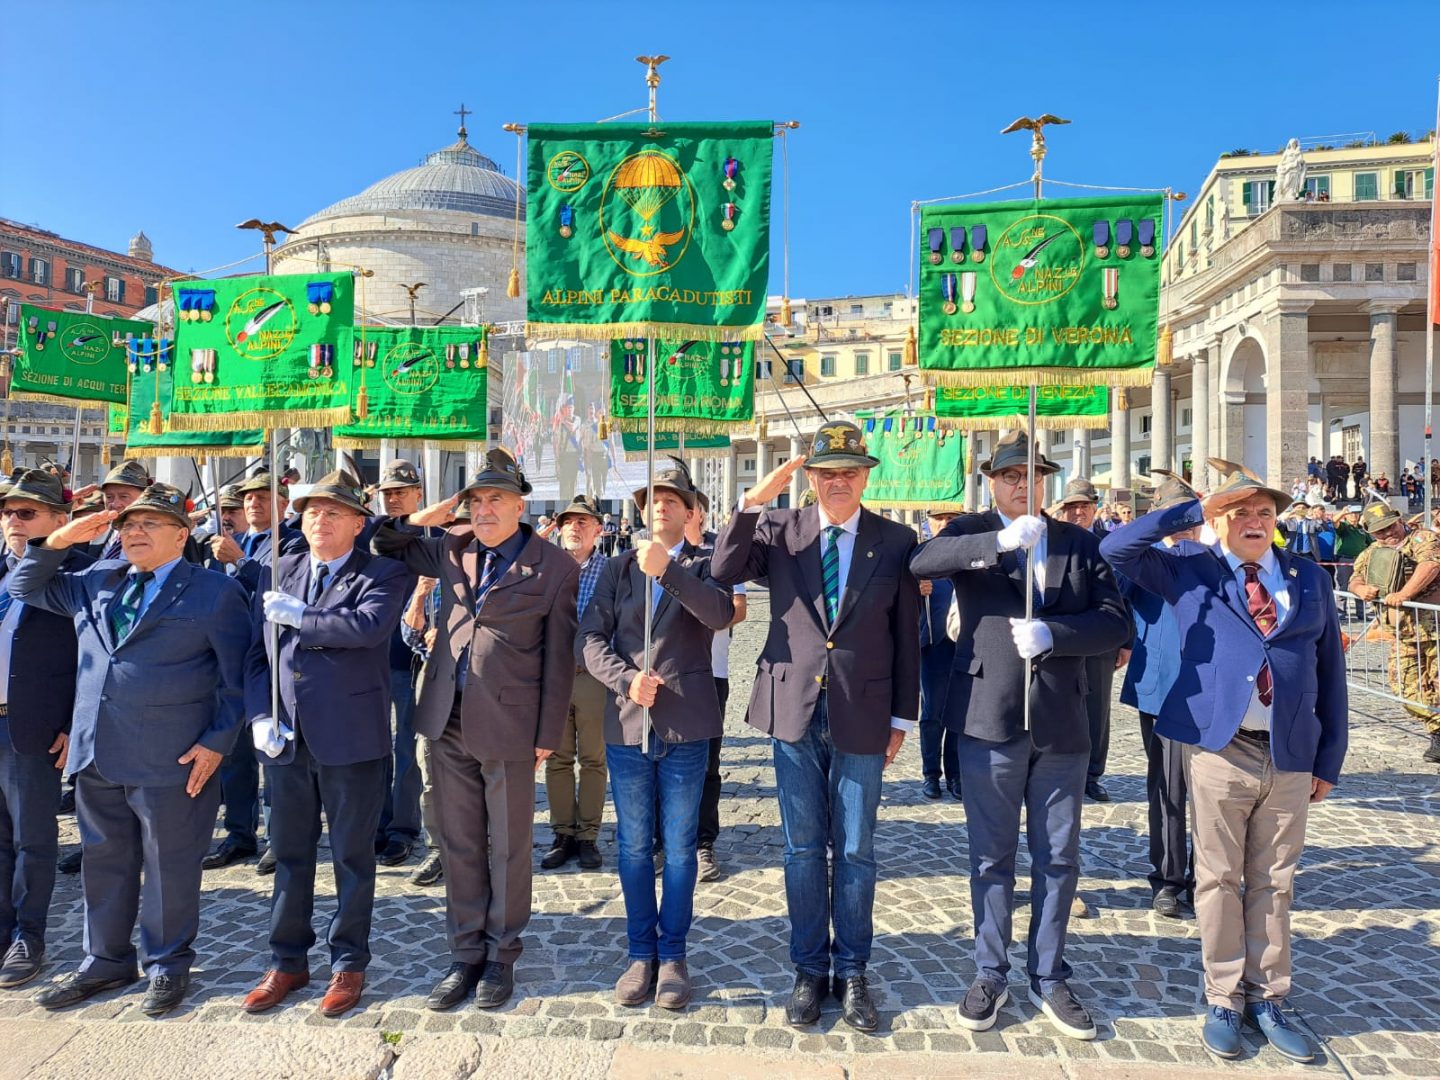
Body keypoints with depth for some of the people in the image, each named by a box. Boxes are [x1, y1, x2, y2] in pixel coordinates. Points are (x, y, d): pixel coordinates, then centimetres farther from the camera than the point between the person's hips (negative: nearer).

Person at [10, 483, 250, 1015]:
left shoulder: (216, 592, -4)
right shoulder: (97, 580, 13)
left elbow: (236, 677, -5)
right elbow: (25, 586, 21)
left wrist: (217, 741, -12)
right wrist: (59, 540, 4)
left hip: (172, 757, -5)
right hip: (96, 753, 6)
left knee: (169, 867, 6)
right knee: (104, 862, 17)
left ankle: (167, 966, 24)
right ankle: (106, 961, 34)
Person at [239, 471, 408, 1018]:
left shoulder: (383, 575, -5)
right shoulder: (276, 573, 10)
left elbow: (369, 625, -26)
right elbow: (257, 654, 9)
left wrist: (298, 616, -16)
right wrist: (260, 716, -4)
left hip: (351, 739, -4)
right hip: (284, 739, 4)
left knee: (352, 856, 9)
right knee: (289, 853, 16)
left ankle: (348, 963, 25)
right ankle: (287, 961, 32)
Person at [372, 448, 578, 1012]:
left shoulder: (556, 568, -6)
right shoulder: (452, 549, 7)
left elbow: (558, 657, -5)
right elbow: (385, 547, 19)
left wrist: (548, 734, -7)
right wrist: (421, 518, -1)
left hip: (508, 723, -4)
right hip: (448, 718, 4)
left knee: (507, 848, 10)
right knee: (459, 844, 14)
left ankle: (501, 956, 27)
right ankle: (466, 954, 29)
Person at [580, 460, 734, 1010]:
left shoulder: (702, 565, 3)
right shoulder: (617, 568, 10)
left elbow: (721, 614, -19)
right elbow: (589, 638, 1)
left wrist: (667, 570, -30)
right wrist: (625, 679, -16)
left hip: (685, 725, -2)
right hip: (626, 723, 2)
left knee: (679, 848, 8)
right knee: (633, 846, 11)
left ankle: (672, 955, 23)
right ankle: (641, 953, 25)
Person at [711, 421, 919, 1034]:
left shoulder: (896, 541, 0)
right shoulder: (779, 530, 2)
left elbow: (906, 635, 3)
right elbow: (723, 571, -11)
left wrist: (902, 718, 3)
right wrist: (752, 503, -20)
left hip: (862, 716, 0)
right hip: (794, 711, 1)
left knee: (855, 851, 10)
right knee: (803, 848, 11)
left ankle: (851, 973, 27)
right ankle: (809, 970, 27)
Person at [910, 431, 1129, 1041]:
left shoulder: (1080, 543, 7)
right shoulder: (972, 534, 1)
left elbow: (1117, 622, -2)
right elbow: (921, 562, -21)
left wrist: (1051, 633, -18)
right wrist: (1001, 540, -32)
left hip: (1062, 722, 2)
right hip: (990, 717, -2)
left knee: (1058, 859, 13)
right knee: (992, 857, 10)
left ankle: (1048, 979, 29)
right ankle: (990, 975, 27)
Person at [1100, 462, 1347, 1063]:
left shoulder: (1310, 580, 9)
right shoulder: (1188, 574, 3)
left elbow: (1330, 671, 11)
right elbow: (1114, 549, -8)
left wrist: (1330, 760, 8)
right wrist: (1190, 512, -6)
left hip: (1292, 758, 2)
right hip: (1219, 750, -2)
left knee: (1274, 883, 13)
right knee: (1219, 880, 8)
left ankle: (1267, 999, 27)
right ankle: (1224, 1001, 22)